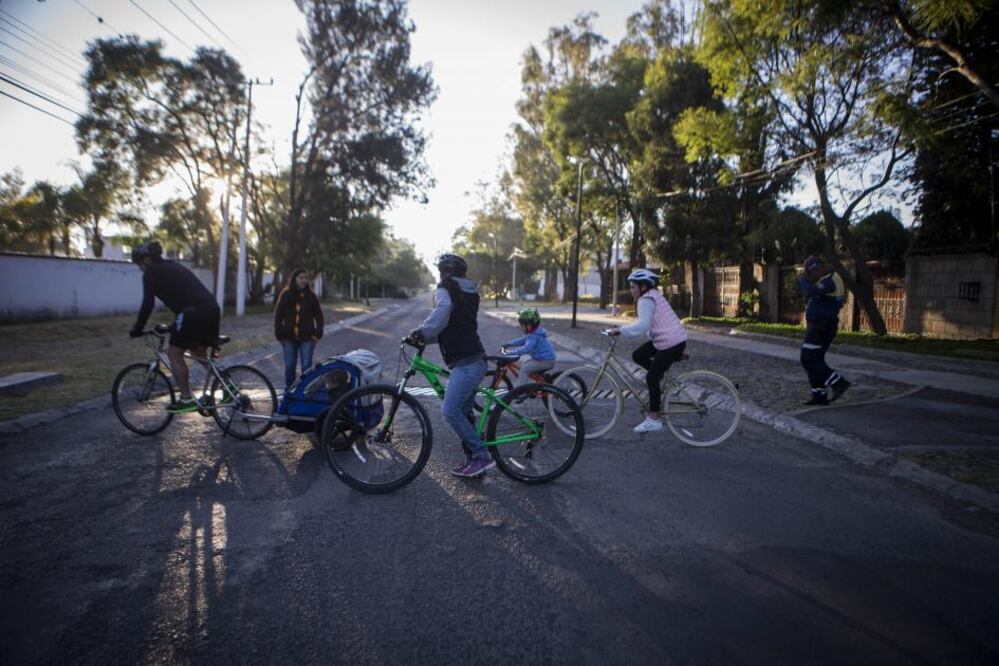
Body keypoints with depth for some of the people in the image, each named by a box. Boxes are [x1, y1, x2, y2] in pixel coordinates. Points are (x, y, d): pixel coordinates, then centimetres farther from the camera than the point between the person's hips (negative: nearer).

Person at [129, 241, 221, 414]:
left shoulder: (151, 273, 4)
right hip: (211, 307, 8)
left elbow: (148, 304, -4)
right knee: (200, 354, 20)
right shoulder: (174, 266, 29)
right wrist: (175, 326, 43)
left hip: (194, 311, -8)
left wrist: (137, 329, 8)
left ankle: (187, 399, 7)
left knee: (174, 353, 6)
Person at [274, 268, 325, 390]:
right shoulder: (285, 295, 2)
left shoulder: (311, 296, 1)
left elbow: (319, 316, 5)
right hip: (289, 338, 1)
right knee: (289, 366, 7)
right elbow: (278, 316, 5)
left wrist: (318, 334, -3)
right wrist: (279, 334, -1)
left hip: (307, 338, -1)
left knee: (306, 366, -1)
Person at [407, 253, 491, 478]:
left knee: (449, 411, -12)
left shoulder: (445, 290, -3)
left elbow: (443, 309, -29)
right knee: (463, 413, 14)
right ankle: (474, 460, 18)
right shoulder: (470, 293, 21)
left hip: (465, 364, -9)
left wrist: (422, 332, -28)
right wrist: (426, 336, 12)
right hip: (474, 361, 9)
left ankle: (481, 456, -9)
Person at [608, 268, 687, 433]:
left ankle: (654, 420, 1)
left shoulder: (646, 300, -16)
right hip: (669, 339, 10)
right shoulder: (653, 296, 16)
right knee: (637, 355, 11)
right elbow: (645, 324, 17)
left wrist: (620, 330, -26)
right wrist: (622, 329, 11)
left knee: (652, 377, -5)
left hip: (672, 343, -10)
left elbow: (642, 325, -29)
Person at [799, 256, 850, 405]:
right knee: (814, 361, 11)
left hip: (819, 328, -10)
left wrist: (802, 279, -13)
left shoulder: (830, 281, -16)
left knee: (809, 360, -10)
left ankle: (839, 383, -10)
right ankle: (820, 395, 12)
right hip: (820, 327, 10)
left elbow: (811, 292, -31)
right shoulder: (829, 279, 18)